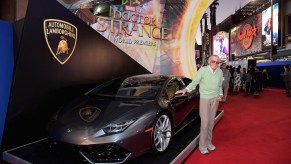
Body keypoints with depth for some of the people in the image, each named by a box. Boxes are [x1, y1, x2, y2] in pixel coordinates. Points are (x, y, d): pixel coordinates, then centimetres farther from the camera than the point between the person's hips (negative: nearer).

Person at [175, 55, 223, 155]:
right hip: (205, 99, -5)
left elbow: (220, 86, 16)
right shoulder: (202, 70, -12)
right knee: (205, 122, -4)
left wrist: (220, 95, 3)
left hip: (215, 99, 5)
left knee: (211, 122, 10)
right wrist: (186, 89, -25)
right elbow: (194, 82, -10)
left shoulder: (220, 72, 4)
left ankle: (208, 142, 25)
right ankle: (202, 145, 9)